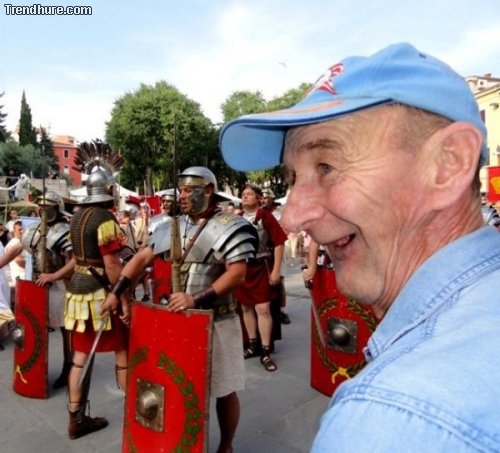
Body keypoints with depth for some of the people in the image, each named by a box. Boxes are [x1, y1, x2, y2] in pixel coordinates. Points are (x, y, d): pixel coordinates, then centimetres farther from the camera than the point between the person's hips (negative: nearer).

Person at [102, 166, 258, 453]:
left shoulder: (230, 227, -13)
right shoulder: (173, 227, 6)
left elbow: (237, 274, -22)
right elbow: (142, 259, 8)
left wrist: (197, 300, -29)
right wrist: (116, 293, 2)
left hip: (217, 321, -5)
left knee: (224, 390, 11)